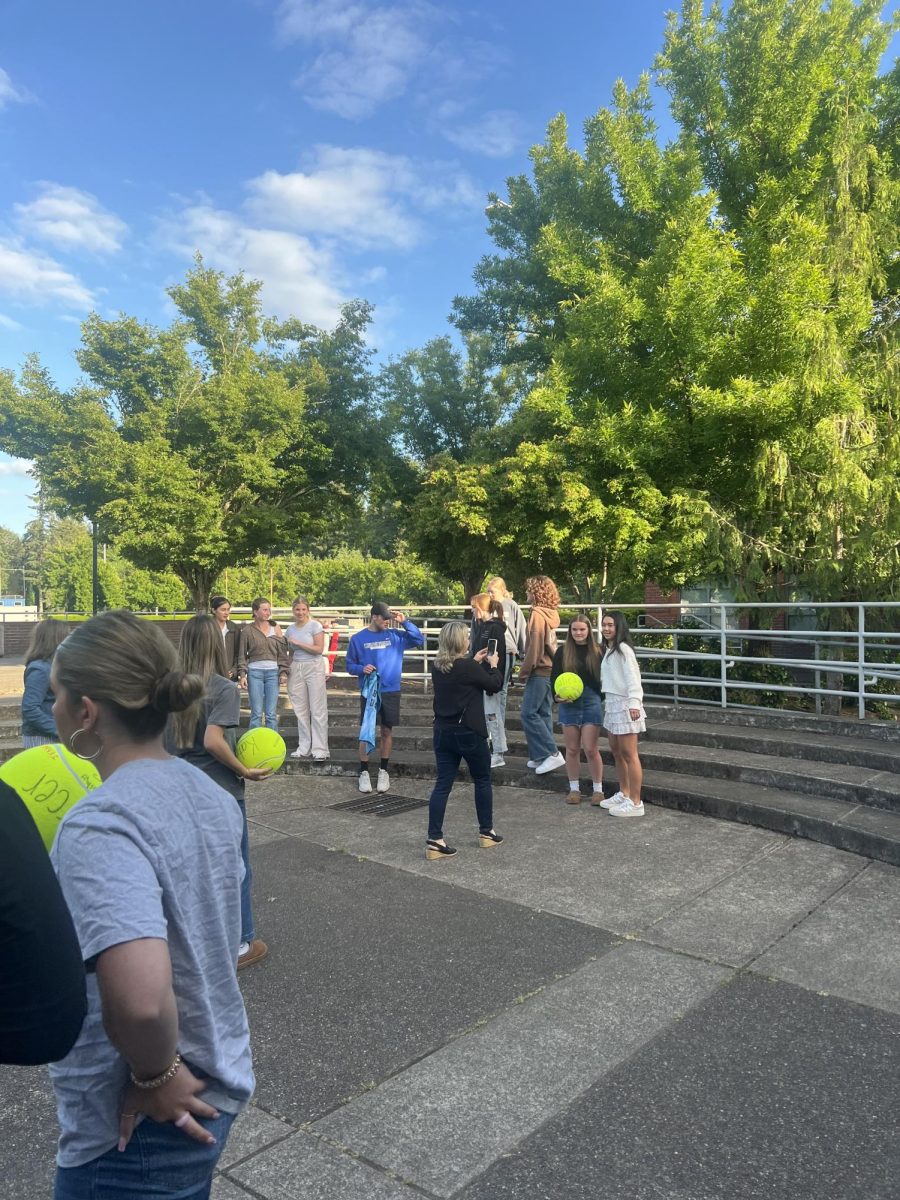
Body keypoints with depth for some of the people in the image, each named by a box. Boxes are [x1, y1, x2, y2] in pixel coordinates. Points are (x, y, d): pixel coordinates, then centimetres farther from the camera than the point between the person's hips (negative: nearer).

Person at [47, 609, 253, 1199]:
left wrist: (155, 1077, -20)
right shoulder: (210, 794, -3)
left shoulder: (100, 825, -26)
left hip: (139, 1130, -7)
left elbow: (140, 1001, -38)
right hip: (218, 1083, 7)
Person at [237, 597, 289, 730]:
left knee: (271, 713, 4)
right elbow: (242, 654, 4)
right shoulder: (247, 630, 2)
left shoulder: (276, 627, 8)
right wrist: (242, 674, -5)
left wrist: (283, 672, 2)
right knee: (256, 713, 1)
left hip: (273, 671, 2)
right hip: (254, 672, -2)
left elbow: (282, 651, 8)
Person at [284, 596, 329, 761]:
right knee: (300, 710, 7)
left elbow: (319, 649, -13)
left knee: (317, 710, -4)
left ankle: (320, 749, -1)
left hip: (314, 668, -5)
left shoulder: (315, 626, -4)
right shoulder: (290, 629, 11)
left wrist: (298, 643, -12)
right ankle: (304, 748, 15)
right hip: (296, 668, 5)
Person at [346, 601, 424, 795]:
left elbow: (419, 640, 0)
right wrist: (362, 668, -16)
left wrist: (404, 622, -7)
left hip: (391, 691, 2)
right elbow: (350, 665, 4)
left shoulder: (395, 635, 4)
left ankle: (383, 772, 19)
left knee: (387, 731, 8)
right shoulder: (357, 639, 0)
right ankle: (364, 773, 11)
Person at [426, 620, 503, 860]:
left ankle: (434, 840, 0)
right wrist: (493, 665, 11)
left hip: (443, 731, 6)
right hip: (468, 732, -6)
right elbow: (495, 685, -5)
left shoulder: (437, 666, 2)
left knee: (442, 784, 5)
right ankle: (486, 832, 26)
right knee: (482, 780, 14)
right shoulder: (468, 666, -18)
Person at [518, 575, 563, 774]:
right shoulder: (550, 614, 11)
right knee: (543, 713, 12)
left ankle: (552, 754, -8)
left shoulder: (537, 614, -15)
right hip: (550, 669, 9)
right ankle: (541, 757, 16)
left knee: (529, 713, -6)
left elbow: (534, 647, -18)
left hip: (539, 671, -9)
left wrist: (524, 672, -9)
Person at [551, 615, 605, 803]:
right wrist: (557, 695, -11)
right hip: (568, 703, 1)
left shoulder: (596, 651, 1)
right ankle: (574, 788, 21)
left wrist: (604, 700, 0)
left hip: (592, 702, -1)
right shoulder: (563, 651, 3)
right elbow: (554, 677, 5)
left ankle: (598, 789, 12)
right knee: (572, 749, 9)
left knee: (590, 749, -2)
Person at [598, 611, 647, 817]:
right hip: (612, 704, 10)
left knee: (629, 754, -6)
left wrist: (634, 703, -29)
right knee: (616, 752, 17)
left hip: (624, 705, -10)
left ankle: (635, 803, -1)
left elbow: (632, 676, -21)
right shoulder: (608, 649, 18)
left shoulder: (623, 649, -12)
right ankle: (623, 794, 29)